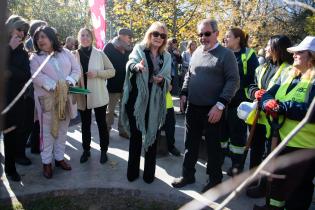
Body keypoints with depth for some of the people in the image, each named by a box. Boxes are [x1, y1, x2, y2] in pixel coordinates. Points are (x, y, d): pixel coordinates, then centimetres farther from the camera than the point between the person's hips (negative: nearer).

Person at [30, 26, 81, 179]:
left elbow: (76, 69, 3)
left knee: (62, 129, 12)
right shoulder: (35, 57, 1)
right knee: (47, 131, 3)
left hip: (66, 98, 3)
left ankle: (59, 158, 26)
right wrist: (54, 86, -24)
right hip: (47, 99, -3)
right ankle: (46, 162, 15)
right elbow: (37, 76, -13)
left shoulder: (66, 53, 9)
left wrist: (68, 82, -15)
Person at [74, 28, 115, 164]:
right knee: (85, 124, 14)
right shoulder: (74, 55, 2)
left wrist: (97, 73, -17)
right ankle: (86, 150, 30)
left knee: (101, 123, 7)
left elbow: (112, 71, -2)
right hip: (82, 95, 2)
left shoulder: (99, 54, -3)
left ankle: (104, 150, 22)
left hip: (98, 95, -2)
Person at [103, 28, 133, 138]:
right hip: (113, 85, -4)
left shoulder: (130, 50, 5)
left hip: (127, 85, 4)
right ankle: (106, 129, 22)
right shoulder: (109, 47, -7)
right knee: (110, 109, 7)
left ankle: (123, 129, 25)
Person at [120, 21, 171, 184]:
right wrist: (136, 66, -44)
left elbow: (168, 79, 6)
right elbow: (130, 63, -22)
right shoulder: (139, 49, -2)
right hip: (136, 100, -2)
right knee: (135, 136, 9)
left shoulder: (166, 56, 7)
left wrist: (162, 80, -17)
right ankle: (132, 171, 26)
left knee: (152, 137, 10)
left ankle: (149, 172, 26)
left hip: (155, 102, 2)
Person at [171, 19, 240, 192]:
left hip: (212, 110, -5)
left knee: (213, 146, 7)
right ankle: (188, 174, 31)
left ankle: (215, 179, 25)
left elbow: (233, 81, -13)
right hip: (193, 107, 6)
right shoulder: (197, 52, 10)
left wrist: (220, 105, -20)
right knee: (190, 143, 15)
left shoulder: (226, 54, -8)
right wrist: (184, 93, 6)